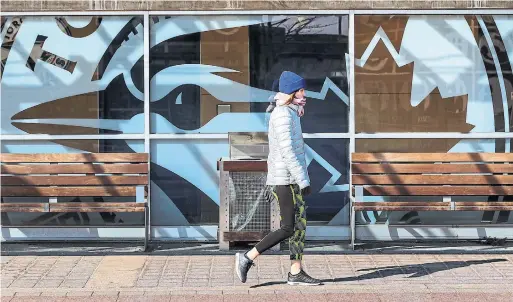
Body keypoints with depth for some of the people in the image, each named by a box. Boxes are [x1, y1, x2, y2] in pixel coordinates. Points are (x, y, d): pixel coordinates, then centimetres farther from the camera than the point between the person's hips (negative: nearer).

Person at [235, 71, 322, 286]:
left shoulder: (288, 114, 16)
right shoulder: (283, 115, -15)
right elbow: (287, 151, -22)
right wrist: (303, 181, -23)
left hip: (291, 180, 10)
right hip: (285, 181, -10)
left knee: (300, 225, 8)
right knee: (287, 229, -8)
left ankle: (296, 273, 11)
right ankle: (247, 258, -3)